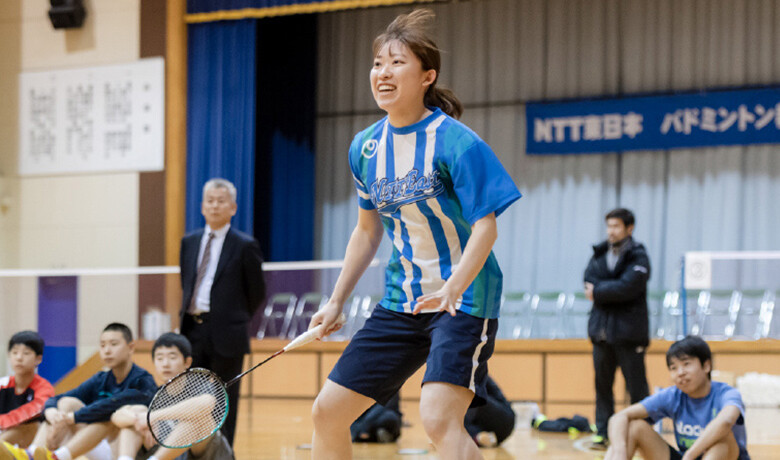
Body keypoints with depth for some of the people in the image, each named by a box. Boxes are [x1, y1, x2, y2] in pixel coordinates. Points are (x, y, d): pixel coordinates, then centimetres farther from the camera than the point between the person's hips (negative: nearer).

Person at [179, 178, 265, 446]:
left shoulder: (245, 246, -2)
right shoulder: (189, 242, 13)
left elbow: (256, 292, 3)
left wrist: (236, 320, 8)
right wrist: (188, 317, 14)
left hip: (225, 335, -5)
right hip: (193, 332, 5)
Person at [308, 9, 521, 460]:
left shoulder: (456, 143, -14)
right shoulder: (365, 147, 6)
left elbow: (485, 226, -17)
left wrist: (452, 288, -32)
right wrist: (336, 302, 17)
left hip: (463, 300, -7)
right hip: (400, 304, 7)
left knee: (439, 419, -26)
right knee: (328, 411, 4)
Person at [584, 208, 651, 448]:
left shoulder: (638, 257, -4)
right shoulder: (600, 254, 13)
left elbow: (628, 287, -18)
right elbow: (589, 281, 0)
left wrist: (598, 292, -10)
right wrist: (613, 291, -15)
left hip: (628, 331, -5)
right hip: (602, 329, 5)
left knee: (637, 386, -2)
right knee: (602, 384, 6)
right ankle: (603, 433, 11)